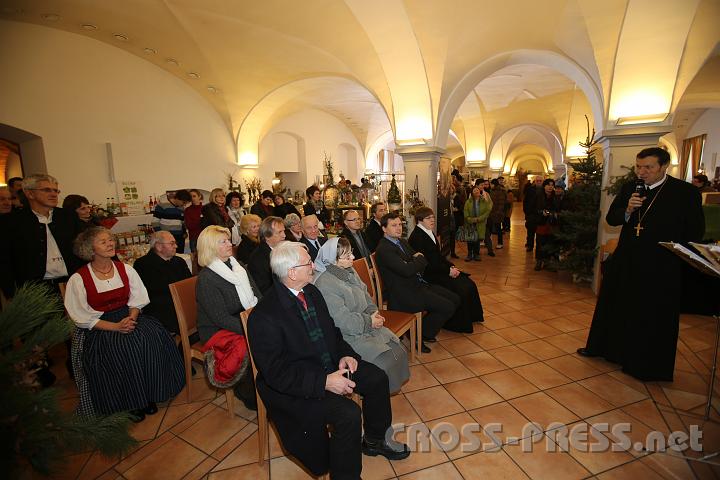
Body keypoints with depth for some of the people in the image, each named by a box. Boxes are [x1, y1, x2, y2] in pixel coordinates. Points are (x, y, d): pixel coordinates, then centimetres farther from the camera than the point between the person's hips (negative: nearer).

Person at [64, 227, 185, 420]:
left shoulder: (126, 269, 5)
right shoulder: (78, 279, -5)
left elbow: (138, 299, 4)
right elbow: (82, 317, -8)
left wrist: (131, 318, -16)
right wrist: (114, 326, -20)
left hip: (129, 317, 3)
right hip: (98, 327, -3)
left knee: (153, 336, -24)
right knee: (122, 348, -30)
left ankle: (148, 394, -8)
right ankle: (128, 403, -8)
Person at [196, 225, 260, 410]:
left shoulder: (238, 267, 8)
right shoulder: (206, 279, -14)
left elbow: (258, 297, 6)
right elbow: (222, 319, -19)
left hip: (247, 322, 6)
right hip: (218, 332, -6)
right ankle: (247, 393, -2)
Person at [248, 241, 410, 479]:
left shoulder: (312, 291, 0)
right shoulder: (264, 316, -25)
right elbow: (275, 373, -23)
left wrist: (344, 354, -6)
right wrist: (324, 382, -27)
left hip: (328, 364, 8)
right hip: (292, 385, -8)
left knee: (377, 378, 0)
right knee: (348, 413, -26)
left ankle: (374, 441, 26)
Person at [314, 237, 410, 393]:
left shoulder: (350, 271, 5)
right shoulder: (324, 284, -22)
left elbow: (366, 296, 12)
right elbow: (342, 319, -23)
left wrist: (374, 313, -6)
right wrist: (369, 322, -17)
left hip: (368, 325, 8)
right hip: (349, 335, -8)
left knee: (399, 351, 0)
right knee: (385, 362, -17)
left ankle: (395, 385, 23)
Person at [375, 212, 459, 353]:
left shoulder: (402, 241, 13)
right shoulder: (383, 249, -18)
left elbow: (422, 260, 17)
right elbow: (407, 270, -27)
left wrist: (418, 258, -6)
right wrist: (420, 259, -8)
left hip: (417, 284, 10)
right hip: (404, 294, -10)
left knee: (454, 299, 7)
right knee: (448, 307, -14)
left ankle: (425, 332, 20)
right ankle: (419, 336, 6)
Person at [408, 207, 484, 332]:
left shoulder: (430, 232, 13)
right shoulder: (416, 237, -17)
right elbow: (425, 264, -21)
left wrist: (452, 266, 2)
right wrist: (448, 271, -17)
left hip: (439, 270, 9)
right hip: (428, 275, -9)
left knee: (469, 284, 0)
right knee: (460, 289, -17)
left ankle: (470, 316, 16)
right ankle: (458, 324, 1)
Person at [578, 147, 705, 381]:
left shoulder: (686, 192, -8)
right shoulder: (629, 188, 3)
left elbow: (695, 232, -6)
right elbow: (610, 219, 1)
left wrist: (675, 254, -10)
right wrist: (627, 210, -17)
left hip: (660, 268, -4)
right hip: (625, 262, 4)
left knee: (653, 317, 8)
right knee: (613, 307, 17)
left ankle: (647, 366, 25)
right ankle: (602, 347, 36)